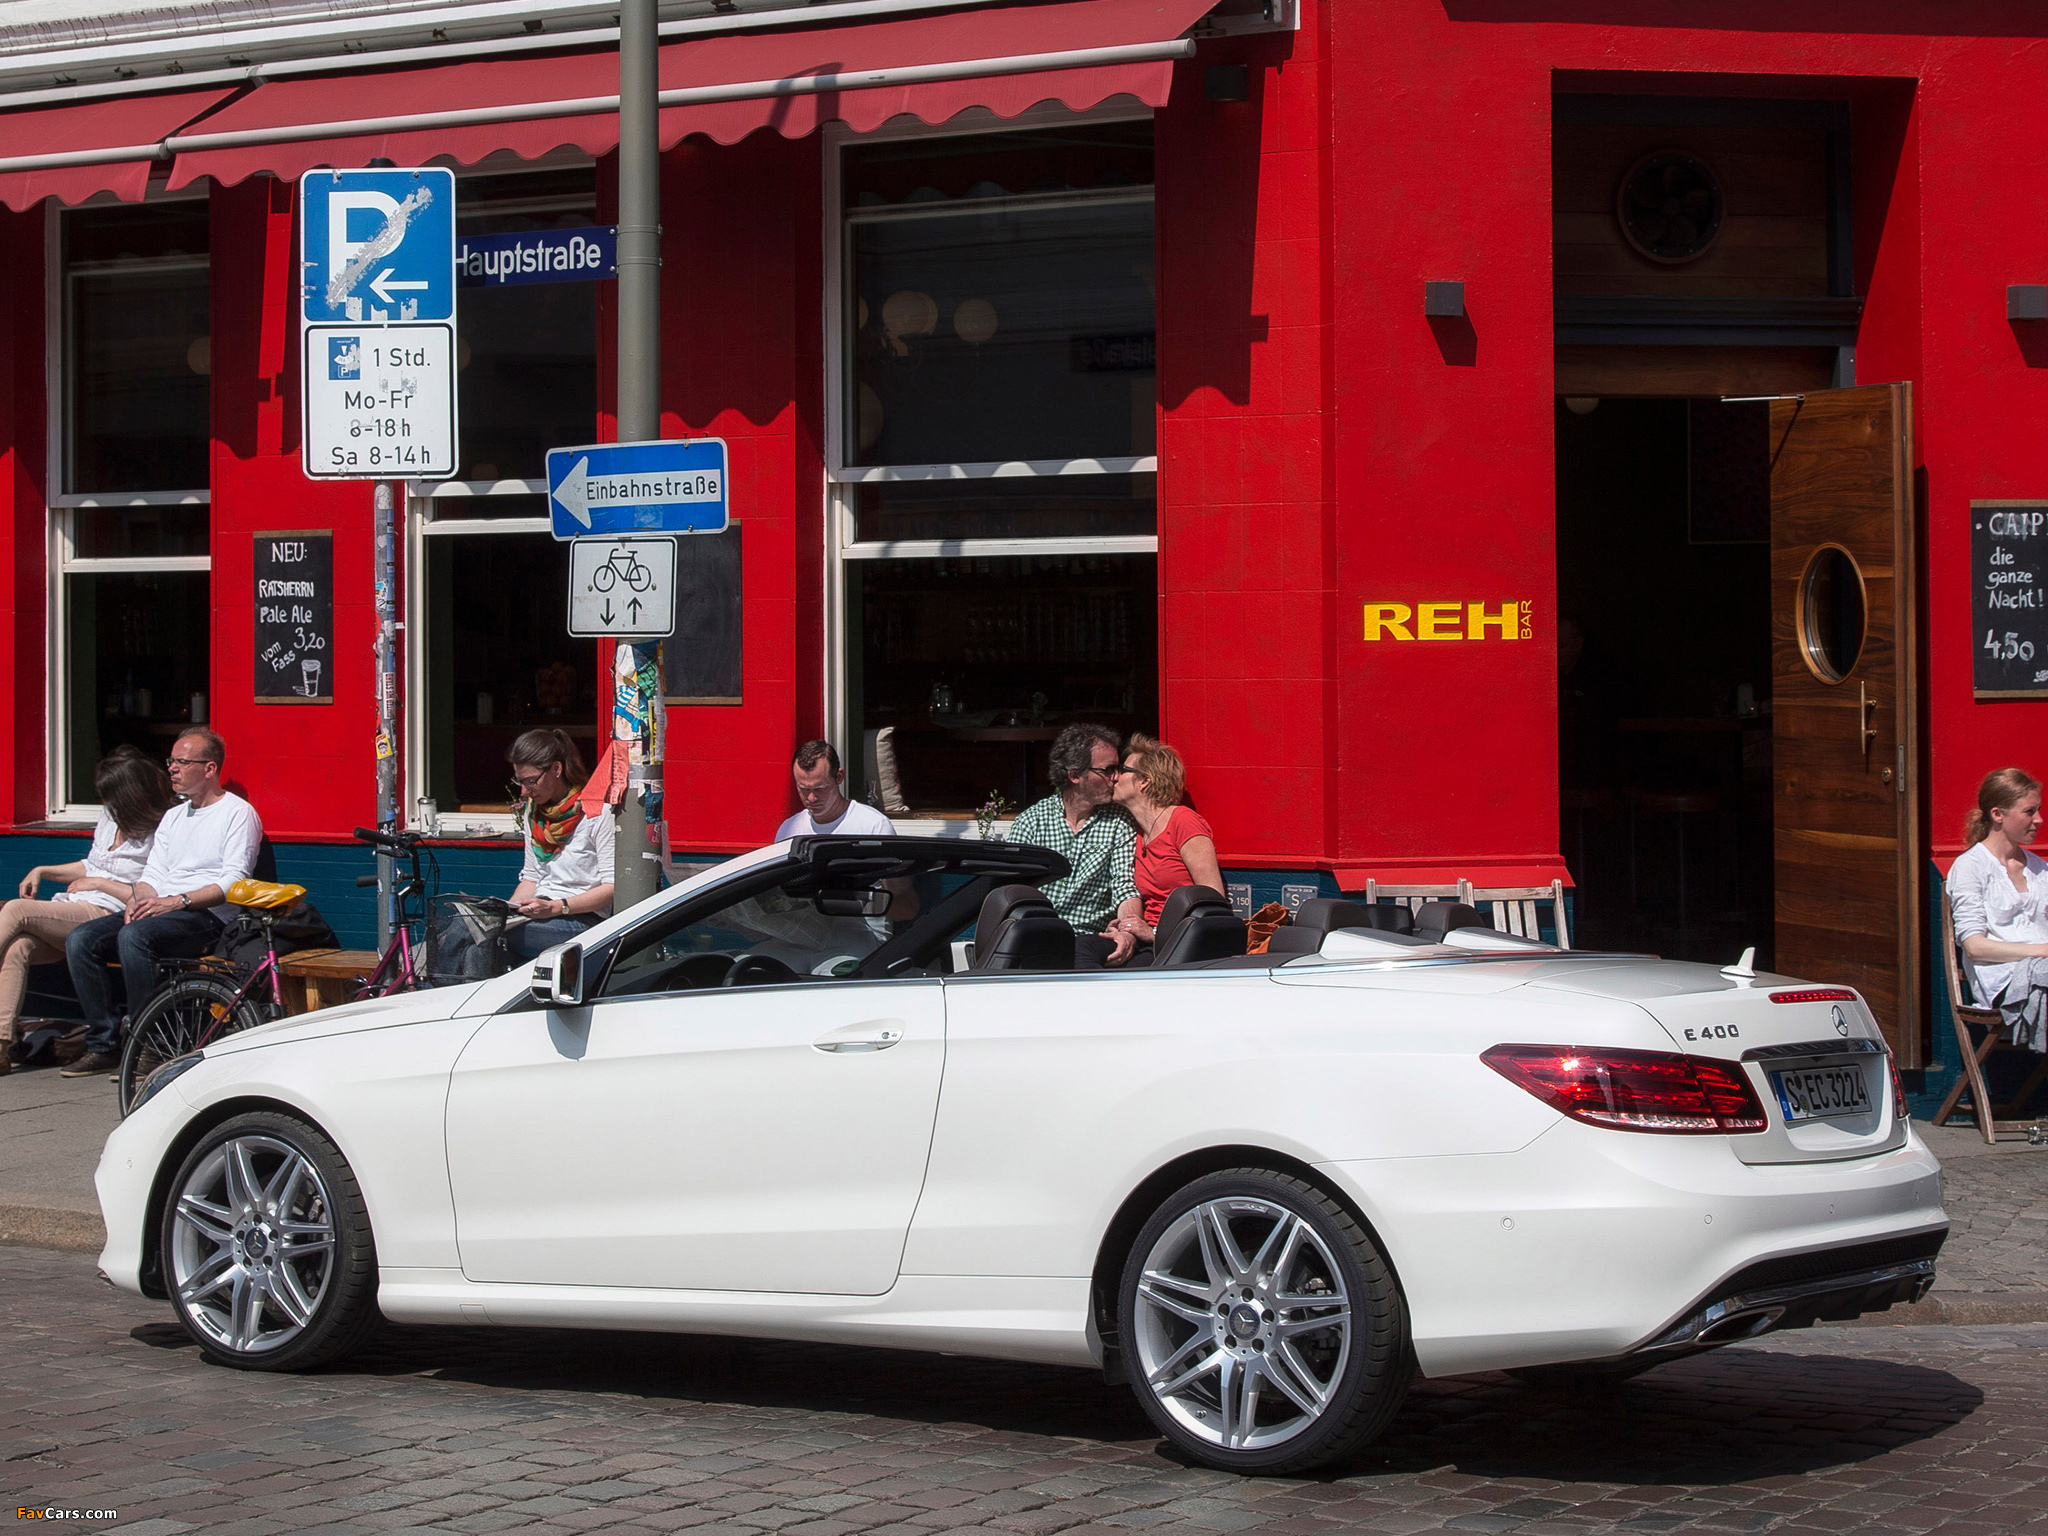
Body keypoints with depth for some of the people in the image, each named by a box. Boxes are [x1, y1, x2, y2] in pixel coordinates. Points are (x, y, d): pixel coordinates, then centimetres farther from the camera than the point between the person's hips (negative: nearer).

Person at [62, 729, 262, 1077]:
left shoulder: (238, 813, 0)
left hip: (207, 918, -8)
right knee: (80, 940, -13)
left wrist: (178, 901, -21)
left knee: (134, 936, -34)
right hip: (161, 910, 8)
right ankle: (104, 1045, -11)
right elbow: (153, 873, 18)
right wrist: (139, 900, -5)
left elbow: (233, 882, -11)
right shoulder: (173, 817, 25)